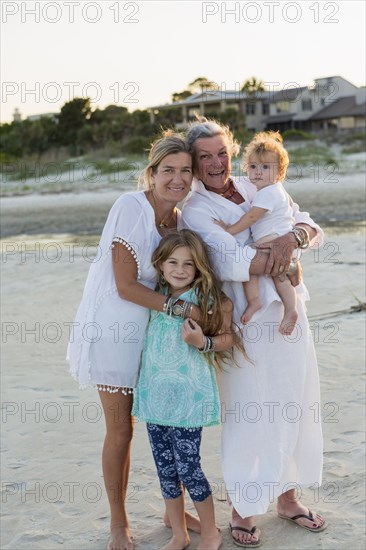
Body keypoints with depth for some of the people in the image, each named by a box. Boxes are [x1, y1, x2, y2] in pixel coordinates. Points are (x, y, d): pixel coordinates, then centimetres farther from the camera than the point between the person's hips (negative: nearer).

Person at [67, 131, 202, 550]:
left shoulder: (182, 218, 1)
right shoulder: (130, 208, -20)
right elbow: (125, 286, -22)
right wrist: (181, 309, -24)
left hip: (156, 328, 6)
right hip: (114, 326, -6)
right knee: (120, 432, 4)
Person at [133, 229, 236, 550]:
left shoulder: (207, 300, -6)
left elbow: (227, 339, -4)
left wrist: (203, 342, -19)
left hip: (189, 395, -5)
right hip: (155, 394, 5)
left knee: (188, 468, -2)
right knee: (165, 468, 11)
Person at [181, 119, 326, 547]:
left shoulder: (257, 190, 10)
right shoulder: (195, 211, -7)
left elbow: (312, 228, 5)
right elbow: (231, 262, -21)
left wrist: (292, 238, -16)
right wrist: (279, 260, -12)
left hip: (288, 314, 6)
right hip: (245, 323, -5)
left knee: (294, 408, 13)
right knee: (246, 417, 2)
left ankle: (288, 497, 31)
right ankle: (241, 510, 21)